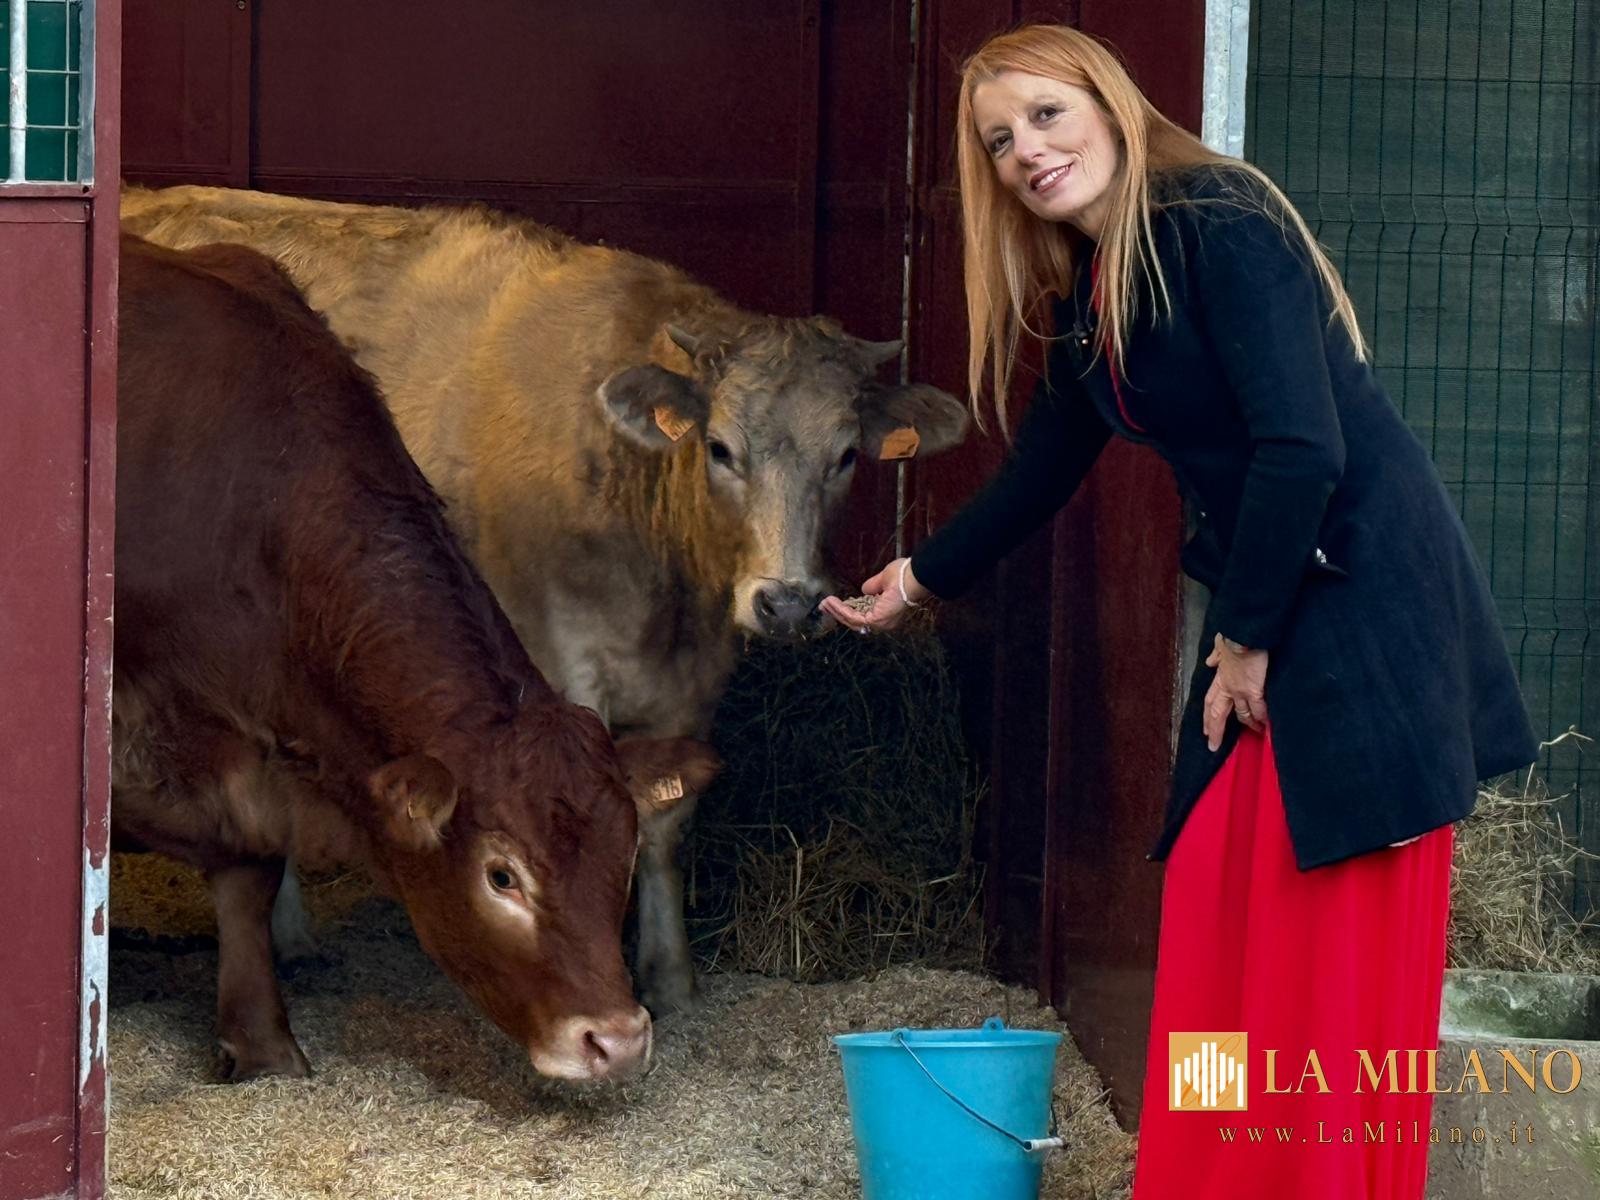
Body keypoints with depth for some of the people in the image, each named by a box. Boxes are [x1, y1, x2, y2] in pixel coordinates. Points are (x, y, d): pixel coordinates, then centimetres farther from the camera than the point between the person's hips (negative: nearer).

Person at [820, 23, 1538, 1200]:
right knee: (1213, 923, 7)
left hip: (1367, 603, -9)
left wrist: (1245, 646, -13)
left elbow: (1303, 447, -21)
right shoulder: (1088, 301, 13)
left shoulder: (1216, 221, -14)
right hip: (1267, 622, 9)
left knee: (1335, 961, -6)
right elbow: (1040, 474, 29)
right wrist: (918, 579, 38)